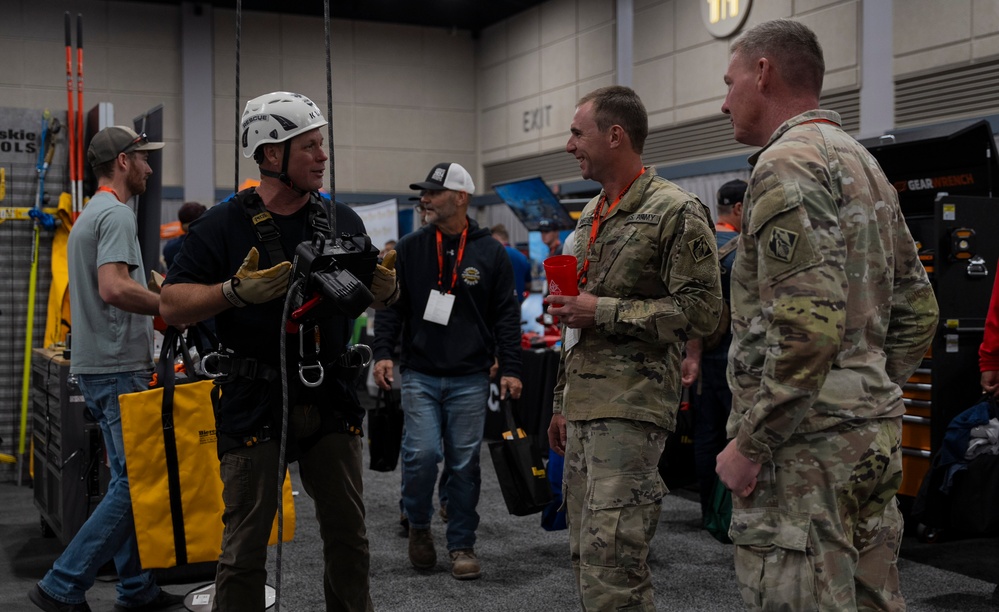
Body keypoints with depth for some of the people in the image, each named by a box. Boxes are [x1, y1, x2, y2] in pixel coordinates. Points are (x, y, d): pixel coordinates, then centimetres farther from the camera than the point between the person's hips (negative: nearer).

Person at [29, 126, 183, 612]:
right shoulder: (116, 214, -12)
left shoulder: (90, 215, 20)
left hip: (99, 367, 11)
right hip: (118, 369, -11)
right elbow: (115, 288, -26)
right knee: (133, 484, -8)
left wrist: (160, 304, 18)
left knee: (128, 480, 13)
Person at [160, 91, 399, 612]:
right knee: (246, 544, 0)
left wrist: (386, 289, -7)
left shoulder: (343, 220, 10)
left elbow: (375, 296, 16)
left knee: (349, 536, 11)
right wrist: (237, 291, -22)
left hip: (331, 399, 4)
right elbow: (172, 305, -7)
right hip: (254, 405, -4)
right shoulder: (224, 225, -4)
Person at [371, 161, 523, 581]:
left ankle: (462, 545, 19)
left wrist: (510, 369, -1)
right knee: (422, 453, -10)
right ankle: (418, 524, 18)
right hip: (419, 375, 0)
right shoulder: (410, 249, 5)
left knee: (464, 463, 4)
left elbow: (505, 315, 4)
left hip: (469, 379, 0)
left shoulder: (490, 253, 3)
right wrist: (382, 352, -6)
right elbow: (391, 305, 6)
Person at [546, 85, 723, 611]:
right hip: (583, 407, 9)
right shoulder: (590, 215, 18)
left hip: (631, 409, -8)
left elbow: (701, 311, -14)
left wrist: (603, 311, -15)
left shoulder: (676, 212, -8)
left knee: (610, 563, -10)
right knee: (585, 556, 13)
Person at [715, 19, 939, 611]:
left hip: (807, 448, -10)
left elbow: (809, 325, -23)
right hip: (875, 440, 10)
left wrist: (748, 444, -17)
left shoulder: (788, 164, -12)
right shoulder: (864, 162, 18)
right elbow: (917, 310, 20)